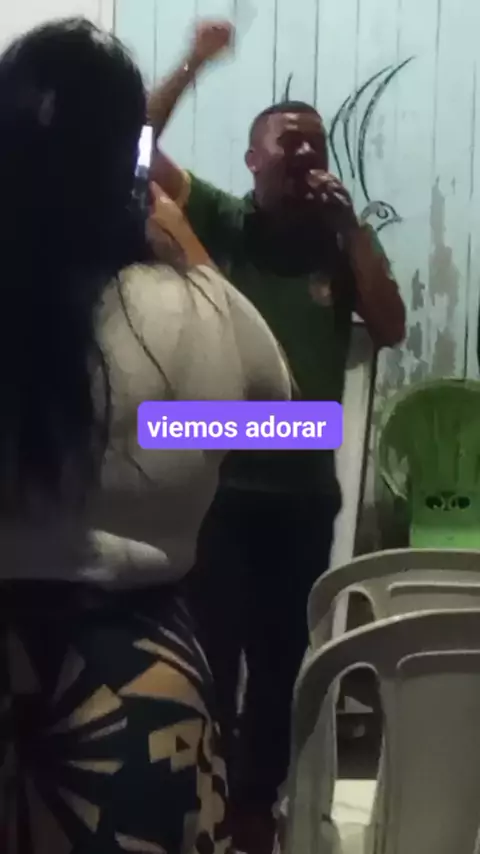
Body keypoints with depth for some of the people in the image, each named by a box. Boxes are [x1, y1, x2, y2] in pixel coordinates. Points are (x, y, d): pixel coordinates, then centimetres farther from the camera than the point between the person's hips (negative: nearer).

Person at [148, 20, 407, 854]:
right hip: (216, 481, -3)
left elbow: (390, 329, -5)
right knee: (210, 656, 1)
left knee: (281, 660, 11)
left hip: (303, 488, 3)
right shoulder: (216, 221, 2)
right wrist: (193, 63, -12)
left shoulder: (342, 243, 9)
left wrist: (351, 222, -7)